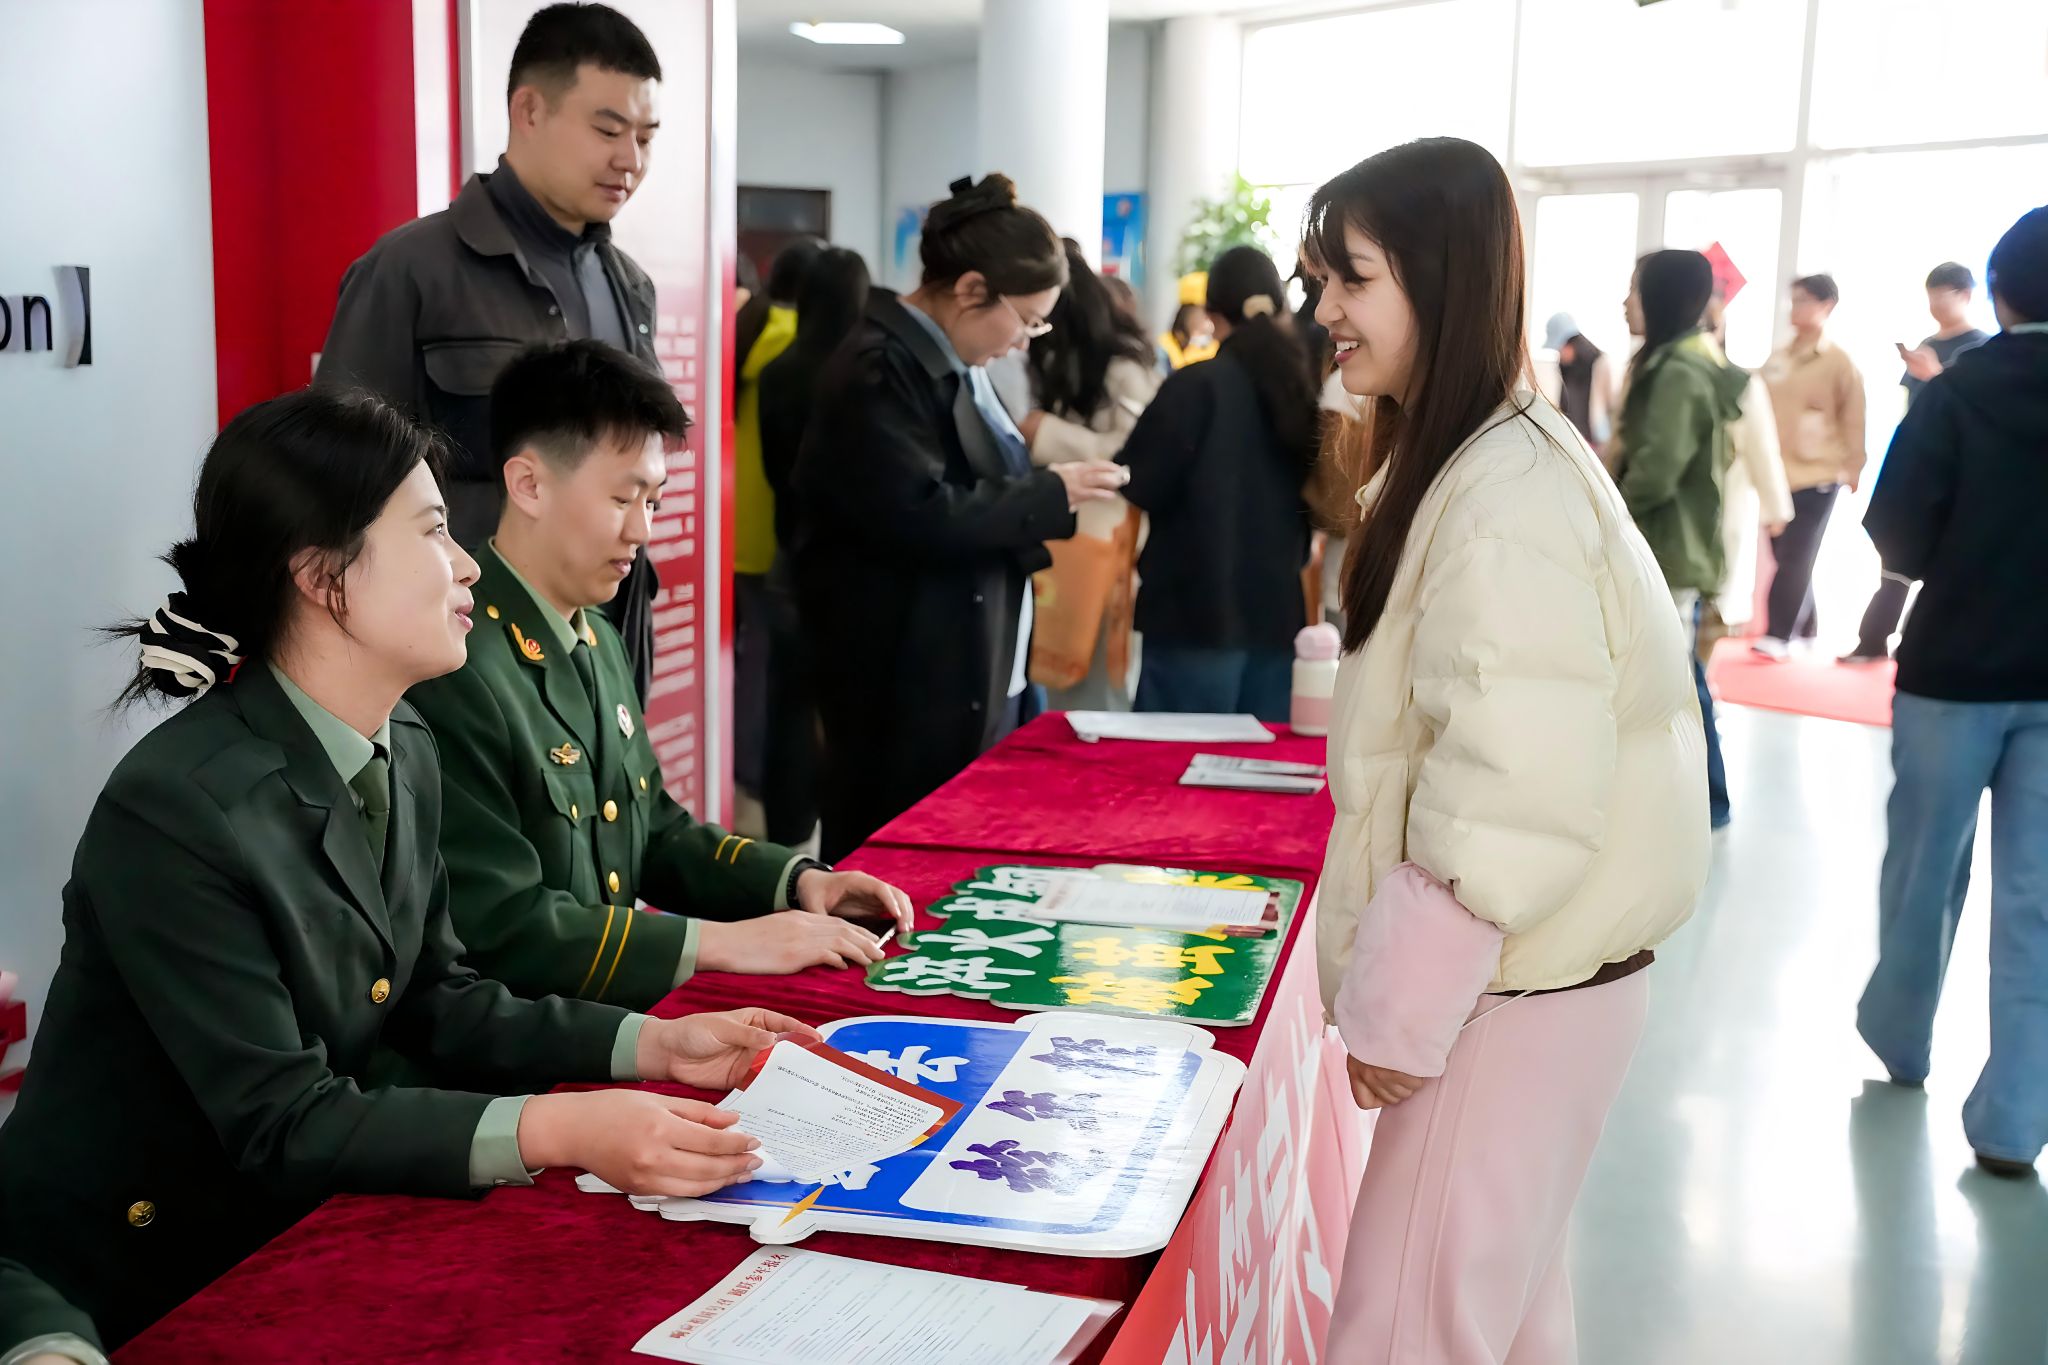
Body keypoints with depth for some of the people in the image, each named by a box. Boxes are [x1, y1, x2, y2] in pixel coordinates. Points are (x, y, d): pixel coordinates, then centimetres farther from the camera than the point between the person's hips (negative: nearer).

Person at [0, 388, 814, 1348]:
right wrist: (553, 1132, -34)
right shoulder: (175, 812, -25)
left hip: (289, 1232, 7)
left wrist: (653, 1044, -4)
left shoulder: (404, 748, -1)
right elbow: (281, 1123, -25)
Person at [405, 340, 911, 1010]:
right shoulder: (457, 668, -19)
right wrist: (720, 942, -19)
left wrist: (799, 880, 4)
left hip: (623, 1012, 8)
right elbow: (501, 929, -21)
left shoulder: (597, 638, 10)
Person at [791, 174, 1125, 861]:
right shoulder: (881, 370, -16)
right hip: (912, 684, -10)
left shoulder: (953, 361, 13)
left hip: (975, 671, 10)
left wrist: (1046, 492, 4)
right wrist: (1050, 495, -15)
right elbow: (921, 517, -24)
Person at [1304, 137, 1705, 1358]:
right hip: (1517, 973, 9)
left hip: (1513, 991, -9)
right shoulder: (1466, 464, 11)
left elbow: (1514, 802, -24)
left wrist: (1400, 1007, -16)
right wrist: (1401, 984, 17)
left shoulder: (1507, 500, -21)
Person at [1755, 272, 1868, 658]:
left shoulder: (1839, 362, -7)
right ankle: (1803, 627, 24)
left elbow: (1853, 422, -5)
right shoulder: (1779, 359, 8)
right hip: (1777, 474, 6)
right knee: (1785, 558, 10)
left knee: (1796, 560, -4)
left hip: (1817, 476, -6)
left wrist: (1852, 470, -3)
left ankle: (1780, 634, -1)